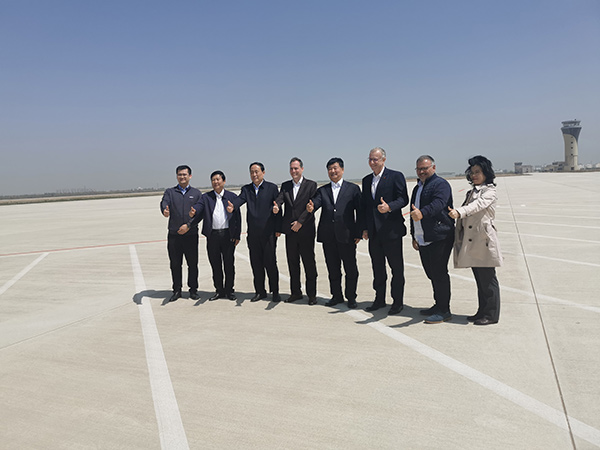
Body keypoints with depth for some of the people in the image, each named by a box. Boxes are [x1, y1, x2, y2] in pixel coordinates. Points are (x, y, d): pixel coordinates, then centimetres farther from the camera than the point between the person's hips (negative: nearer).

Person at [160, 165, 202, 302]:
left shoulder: (196, 193, 10)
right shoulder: (170, 192, 11)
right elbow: (164, 203, -10)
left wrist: (188, 225, -12)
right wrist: (165, 211, -34)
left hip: (191, 234, -1)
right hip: (174, 234, 1)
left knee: (193, 264, 3)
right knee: (175, 264, 6)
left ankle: (193, 290, 16)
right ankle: (177, 290, 18)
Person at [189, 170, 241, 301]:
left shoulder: (232, 197, 6)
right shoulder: (206, 197, 8)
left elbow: (237, 217, 3)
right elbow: (198, 206, -9)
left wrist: (237, 235, -3)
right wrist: (193, 212, -34)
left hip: (228, 235, -1)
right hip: (212, 235, 1)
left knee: (229, 264, 4)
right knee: (215, 265, 9)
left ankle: (229, 290, 18)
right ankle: (219, 290, 22)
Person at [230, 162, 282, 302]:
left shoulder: (272, 188, 3)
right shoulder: (246, 189, 11)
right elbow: (240, 199, -9)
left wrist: (278, 229, -5)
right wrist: (232, 206, -32)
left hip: (268, 232, -3)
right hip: (253, 233, 3)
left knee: (270, 263, -1)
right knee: (256, 263, 8)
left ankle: (275, 292, 12)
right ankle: (260, 291, 21)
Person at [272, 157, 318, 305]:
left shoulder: (311, 185, 0)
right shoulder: (285, 186, 12)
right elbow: (280, 199, -5)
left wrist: (300, 222, -16)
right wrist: (276, 207, -28)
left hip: (306, 231, -4)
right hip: (290, 231, 4)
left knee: (309, 263, 1)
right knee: (292, 263, 11)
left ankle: (312, 294, 11)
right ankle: (295, 292, 23)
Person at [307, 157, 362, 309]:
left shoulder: (353, 188, 5)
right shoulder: (322, 190, 13)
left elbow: (359, 211, 1)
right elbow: (316, 201, -5)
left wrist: (358, 233, -6)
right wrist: (311, 207, -30)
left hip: (347, 235, -3)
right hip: (328, 236, 3)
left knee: (351, 269, 4)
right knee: (333, 268, 12)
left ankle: (351, 297, 19)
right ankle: (337, 296, 26)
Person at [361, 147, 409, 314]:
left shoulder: (396, 176, -3)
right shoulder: (366, 180, 14)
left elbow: (403, 199, -10)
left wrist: (389, 206, -29)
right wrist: (365, 228, 10)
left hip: (391, 230, -6)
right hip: (373, 232, 6)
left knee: (396, 267, 3)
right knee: (377, 267, 13)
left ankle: (398, 301, 13)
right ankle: (379, 299, 25)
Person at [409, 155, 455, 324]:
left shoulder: (441, 184, -6)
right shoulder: (417, 188, 21)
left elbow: (438, 203, -27)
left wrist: (422, 213, -44)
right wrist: (414, 236, 21)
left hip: (439, 238, -8)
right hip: (423, 239, 8)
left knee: (439, 273, -6)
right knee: (432, 273, 14)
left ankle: (444, 310, 3)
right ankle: (438, 305, 25)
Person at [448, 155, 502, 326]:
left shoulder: (489, 191, -4)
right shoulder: (471, 192, 20)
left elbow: (478, 205, -24)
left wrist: (459, 212, -39)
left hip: (484, 241, -8)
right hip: (471, 243, 8)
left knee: (488, 279, -1)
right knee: (480, 280, 14)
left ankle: (491, 314, 8)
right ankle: (482, 312, 22)